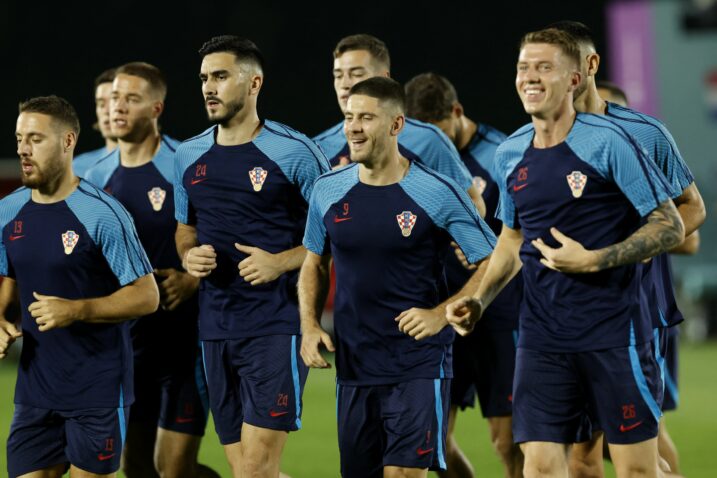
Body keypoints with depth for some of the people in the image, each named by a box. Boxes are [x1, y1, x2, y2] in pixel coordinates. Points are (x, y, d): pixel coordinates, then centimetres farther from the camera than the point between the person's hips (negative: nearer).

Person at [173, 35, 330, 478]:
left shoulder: (294, 152, -7)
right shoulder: (189, 156, 11)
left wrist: (280, 262, -18)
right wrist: (189, 256, 2)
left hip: (276, 327, -6)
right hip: (216, 331, 6)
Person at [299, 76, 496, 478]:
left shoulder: (437, 193, -9)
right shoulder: (328, 190, 4)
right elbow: (315, 265, 18)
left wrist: (441, 314, -15)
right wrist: (310, 327, 3)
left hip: (419, 365, -5)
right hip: (354, 367, 5)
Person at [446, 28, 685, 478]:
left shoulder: (608, 142, -10)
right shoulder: (511, 154, 8)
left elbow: (671, 227, -9)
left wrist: (593, 260, -18)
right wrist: (480, 300, 10)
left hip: (614, 333, -5)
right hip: (542, 336, 5)